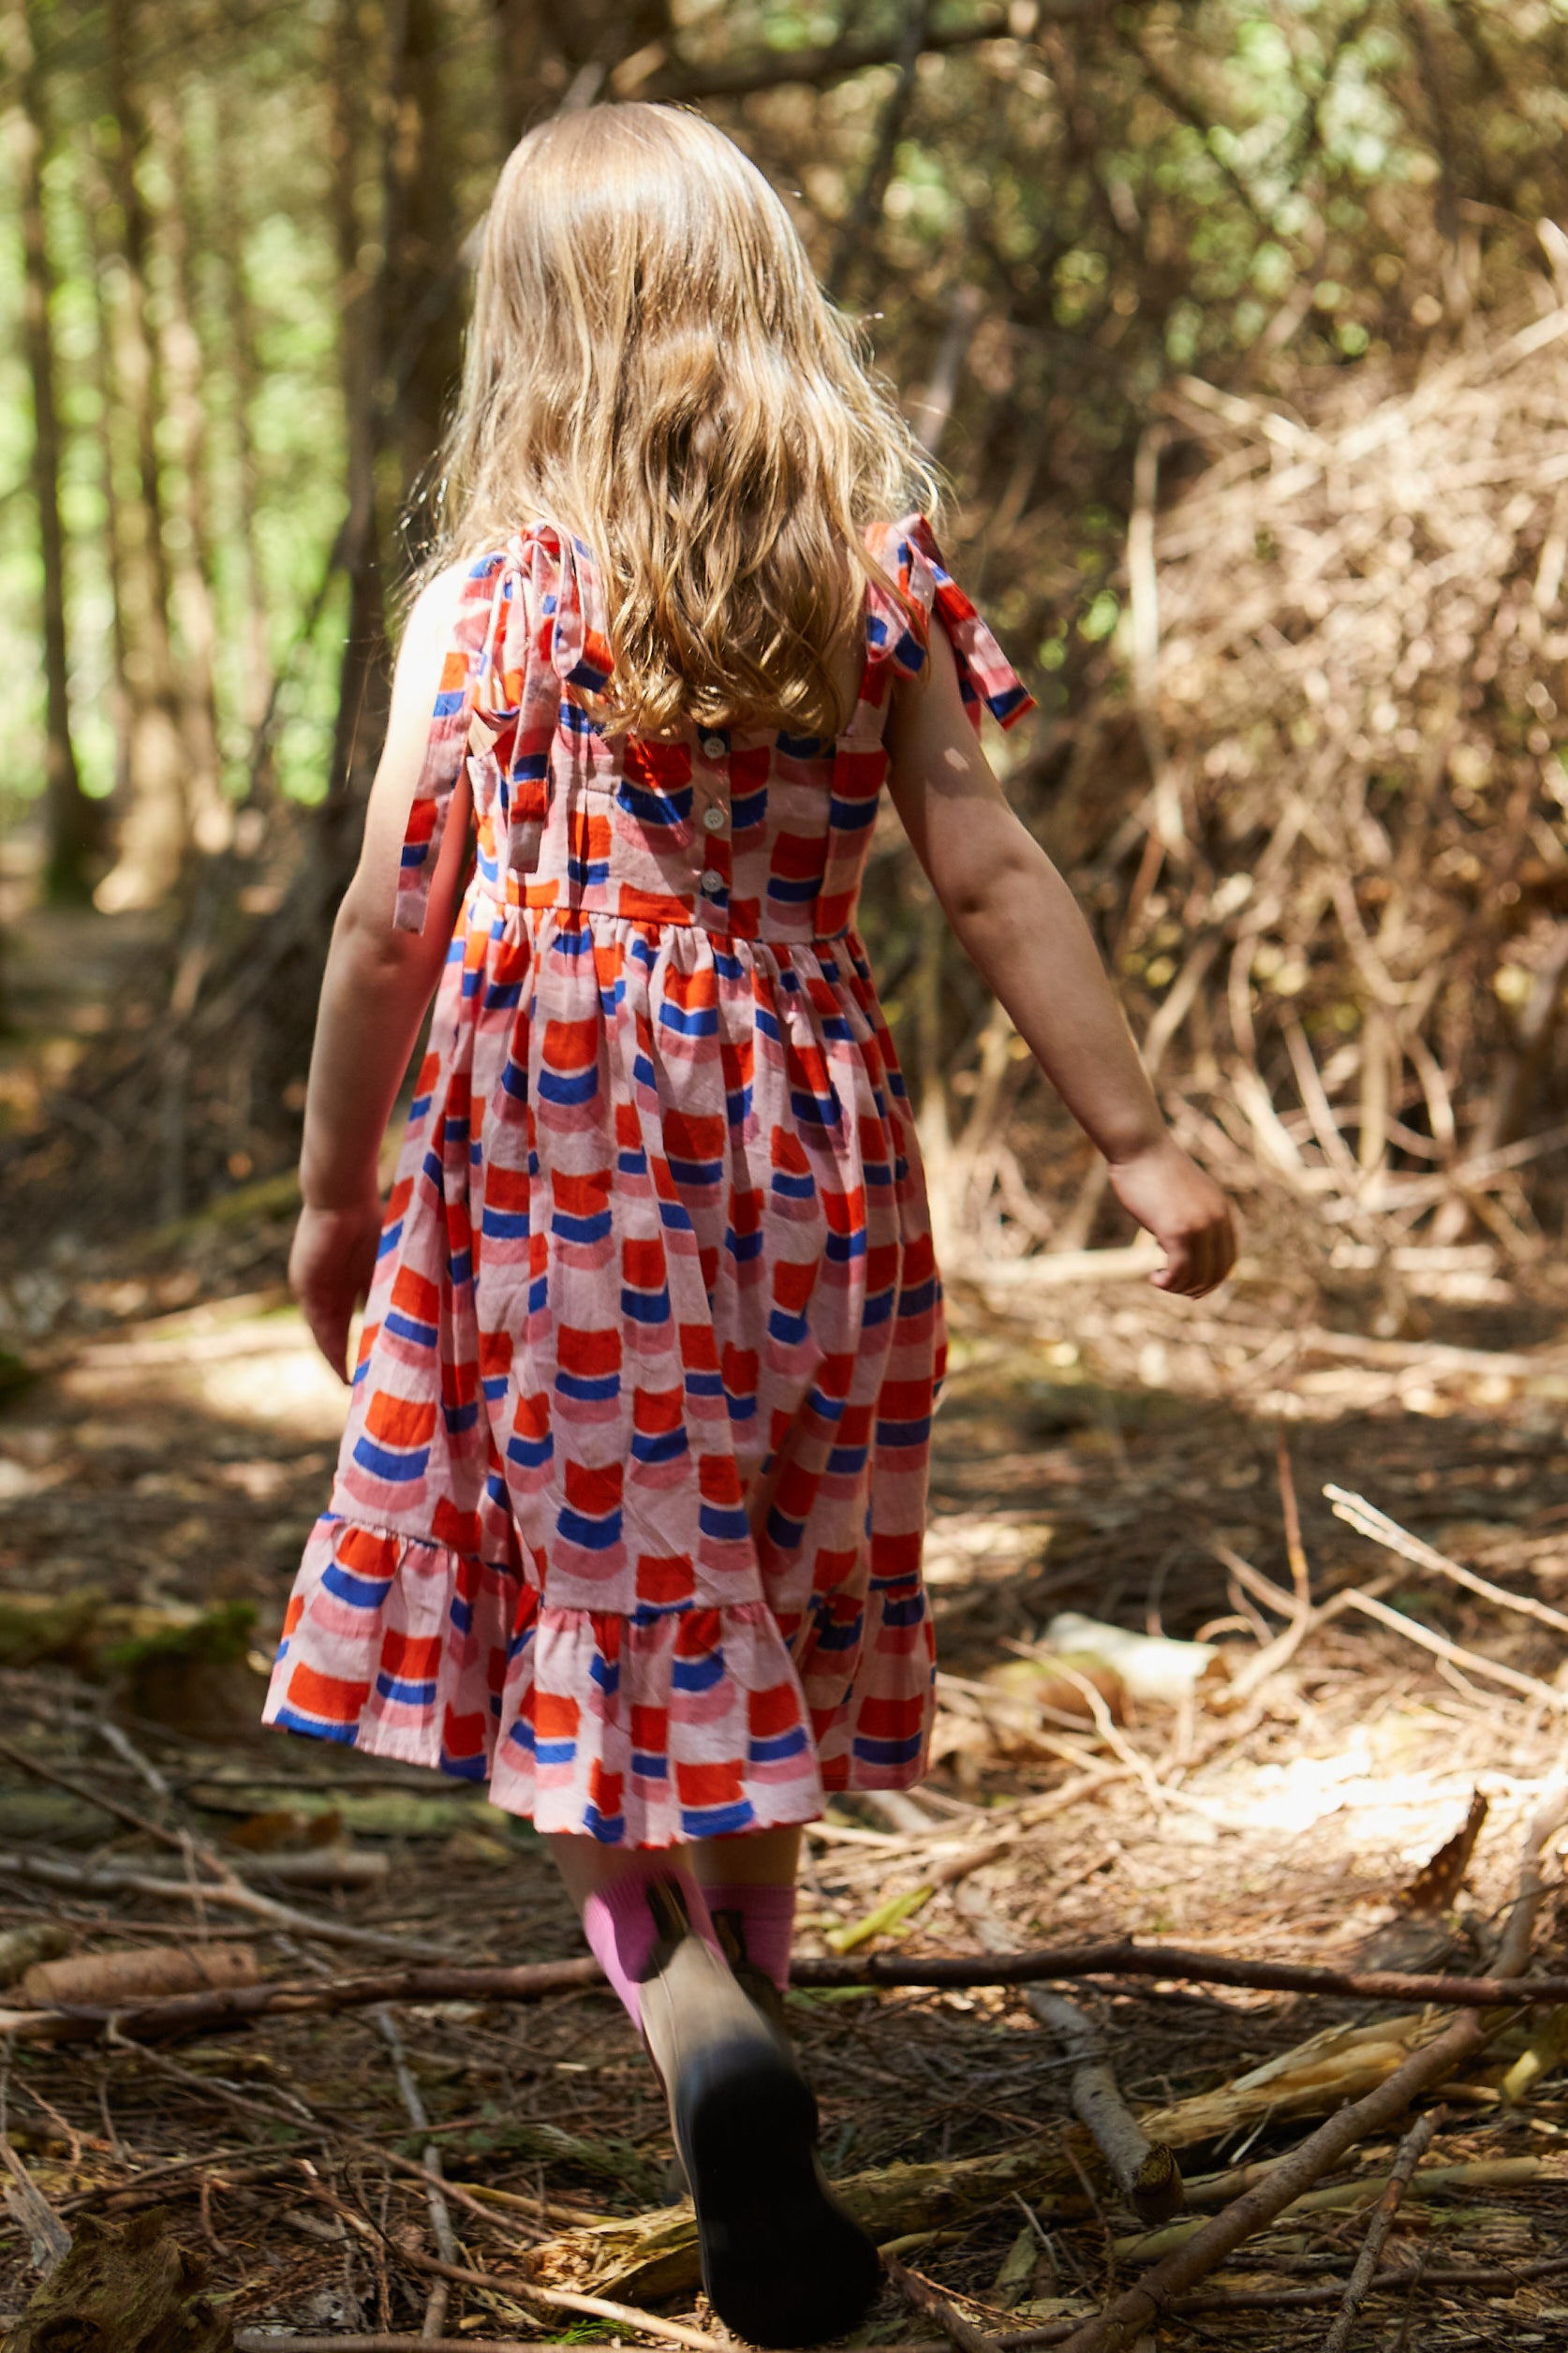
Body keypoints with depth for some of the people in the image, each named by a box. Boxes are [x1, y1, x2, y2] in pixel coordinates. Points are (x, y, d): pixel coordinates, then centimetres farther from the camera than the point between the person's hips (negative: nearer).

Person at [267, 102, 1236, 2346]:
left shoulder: (488, 596, -7)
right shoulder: (874, 569, 0)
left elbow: (392, 920, -7)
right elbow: (990, 872, -4)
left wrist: (334, 1188, 5)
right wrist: (1140, 1140, -1)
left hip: (554, 1147, -3)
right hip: (808, 1142, 3)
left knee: (610, 1597, 4)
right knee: (749, 1609, 17)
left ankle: (697, 2017, -19)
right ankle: (741, 2040, 30)